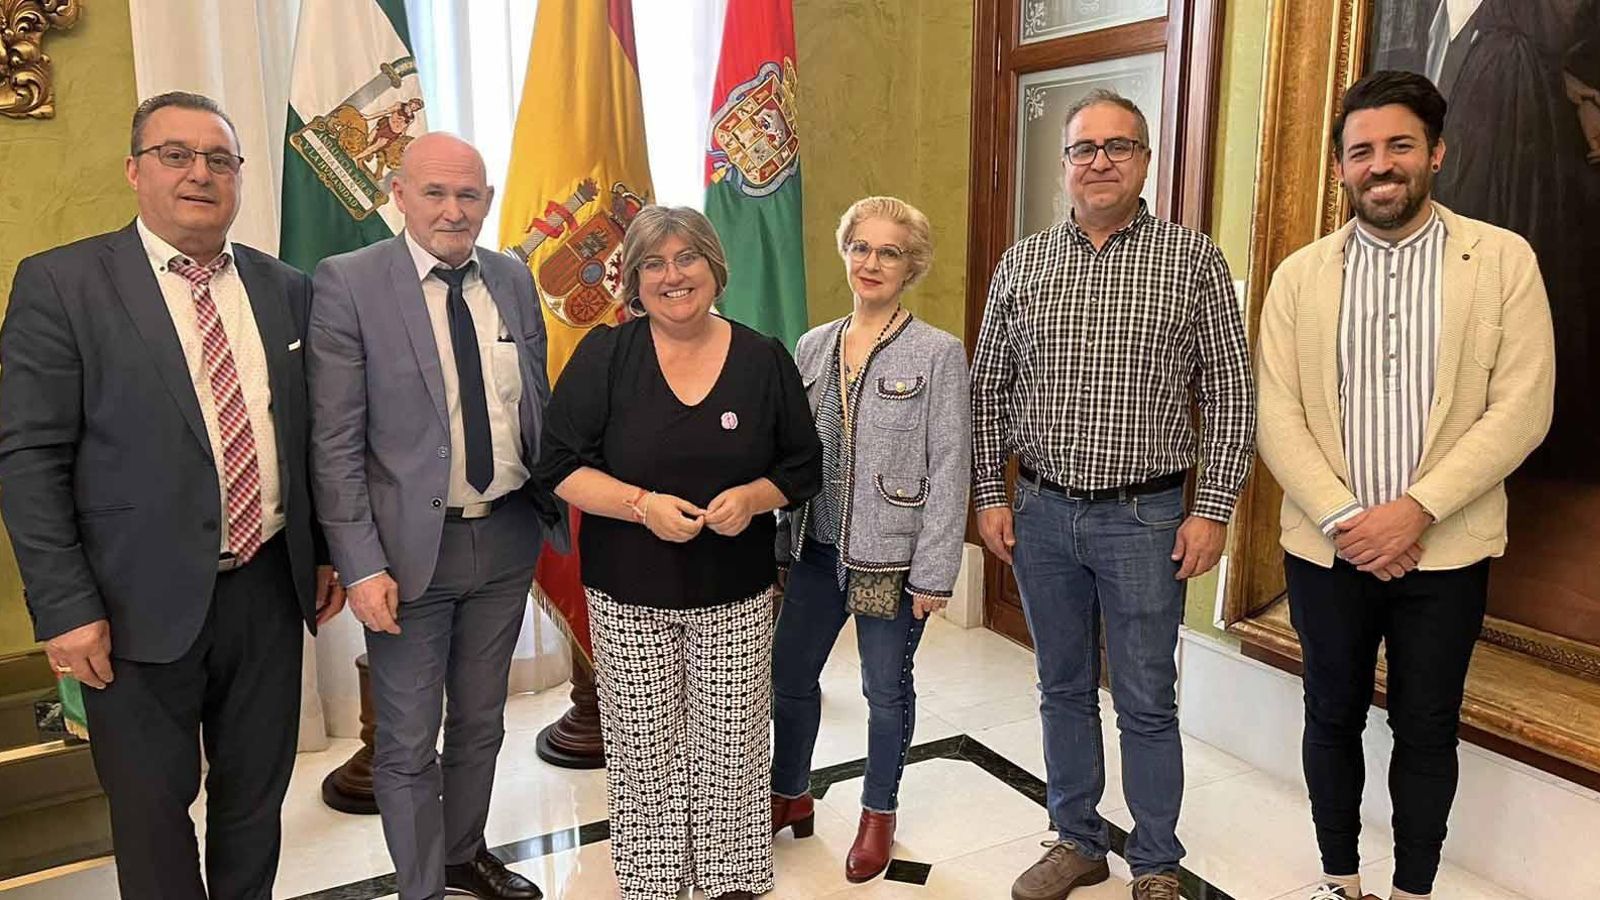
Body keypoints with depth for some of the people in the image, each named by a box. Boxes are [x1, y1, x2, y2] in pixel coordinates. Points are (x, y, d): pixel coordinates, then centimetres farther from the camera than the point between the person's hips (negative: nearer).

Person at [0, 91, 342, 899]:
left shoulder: (285, 288, 6)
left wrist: (326, 551, 10)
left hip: (270, 586, 4)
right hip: (144, 603, -3)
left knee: (256, 794, 18)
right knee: (152, 810, 12)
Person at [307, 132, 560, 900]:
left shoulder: (513, 280, 4)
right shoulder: (347, 283, -10)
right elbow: (334, 443, -12)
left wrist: (555, 505, 7)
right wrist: (361, 565, -16)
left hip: (508, 535, 5)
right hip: (411, 547, -4)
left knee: (481, 723, 21)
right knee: (408, 744, 9)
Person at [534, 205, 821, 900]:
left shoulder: (764, 361, 2)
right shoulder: (604, 356, -2)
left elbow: (803, 468, 7)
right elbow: (561, 465, -4)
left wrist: (753, 496, -14)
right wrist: (641, 504, -18)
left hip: (736, 596, 1)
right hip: (630, 597, -1)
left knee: (730, 745, 8)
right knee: (643, 749, 6)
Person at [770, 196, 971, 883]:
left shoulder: (938, 354, -8)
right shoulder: (813, 347, 6)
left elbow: (949, 468, -10)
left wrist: (933, 572, -13)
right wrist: (781, 543, 8)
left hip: (892, 555, -4)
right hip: (815, 547, 5)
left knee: (886, 689, 10)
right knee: (789, 674, 14)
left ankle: (878, 813, 34)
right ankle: (789, 796, 39)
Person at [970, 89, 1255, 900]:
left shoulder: (1193, 259, -3)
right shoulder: (1022, 263, 5)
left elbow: (1229, 395, -3)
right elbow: (988, 389, 8)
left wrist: (1212, 509, -8)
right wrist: (990, 495, 3)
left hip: (1145, 518, -3)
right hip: (1041, 513, 3)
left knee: (1147, 704, 8)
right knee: (1063, 690, 16)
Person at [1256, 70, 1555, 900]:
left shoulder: (1504, 260, -1)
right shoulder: (1300, 274, 3)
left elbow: (1522, 408, -8)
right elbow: (1276, 415, -3)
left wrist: (1416, 510, -17)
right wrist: (1342, 519, -14)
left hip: (1446, 550, -1)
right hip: (1325, 545, 2)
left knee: (1426, 729, 11)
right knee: (1333, 717, 14)